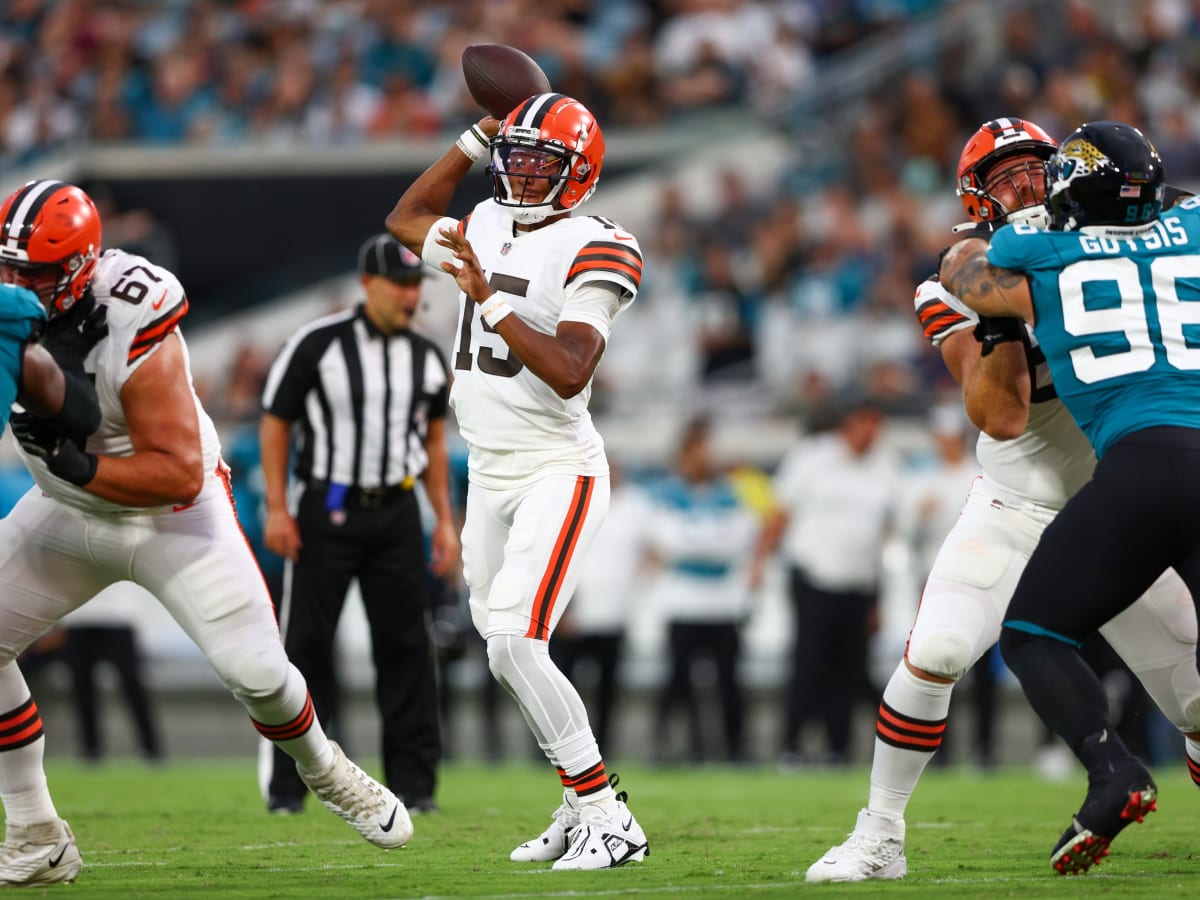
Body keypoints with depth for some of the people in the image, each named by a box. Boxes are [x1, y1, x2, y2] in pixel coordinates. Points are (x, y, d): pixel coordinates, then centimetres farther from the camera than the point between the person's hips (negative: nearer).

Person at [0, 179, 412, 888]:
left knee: (255, 670, -7)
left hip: (174, 515, -5)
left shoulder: (134, 334, -32)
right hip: (69, 512, 5)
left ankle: (327, 774, 28)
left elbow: (179, 474, -30)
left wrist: (75, 463, -40)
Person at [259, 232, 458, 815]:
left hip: (396, 512, 4)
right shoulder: (317, 344, -7)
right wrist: (277, 509, -9)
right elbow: (275, 421, -3)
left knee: (405, 645, 1)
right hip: (327, 510, -4)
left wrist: (444, 520, 11)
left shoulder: (426, 358, 8)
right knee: (306, 642, -2)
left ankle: (412, 783, 7)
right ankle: (288, 784, 5)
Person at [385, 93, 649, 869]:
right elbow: (407, 220, 29)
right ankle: (582, 808, 25)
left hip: (558, 474, -8)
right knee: (506, 651, 12)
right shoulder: (486, 230, 8)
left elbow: (569, 373, -26)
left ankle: (609, 820, -15)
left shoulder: (589, 251, -15)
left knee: (514, 645, -20)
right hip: (490, 476, 8)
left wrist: (490, 298, -30)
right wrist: (479, 135, 20)